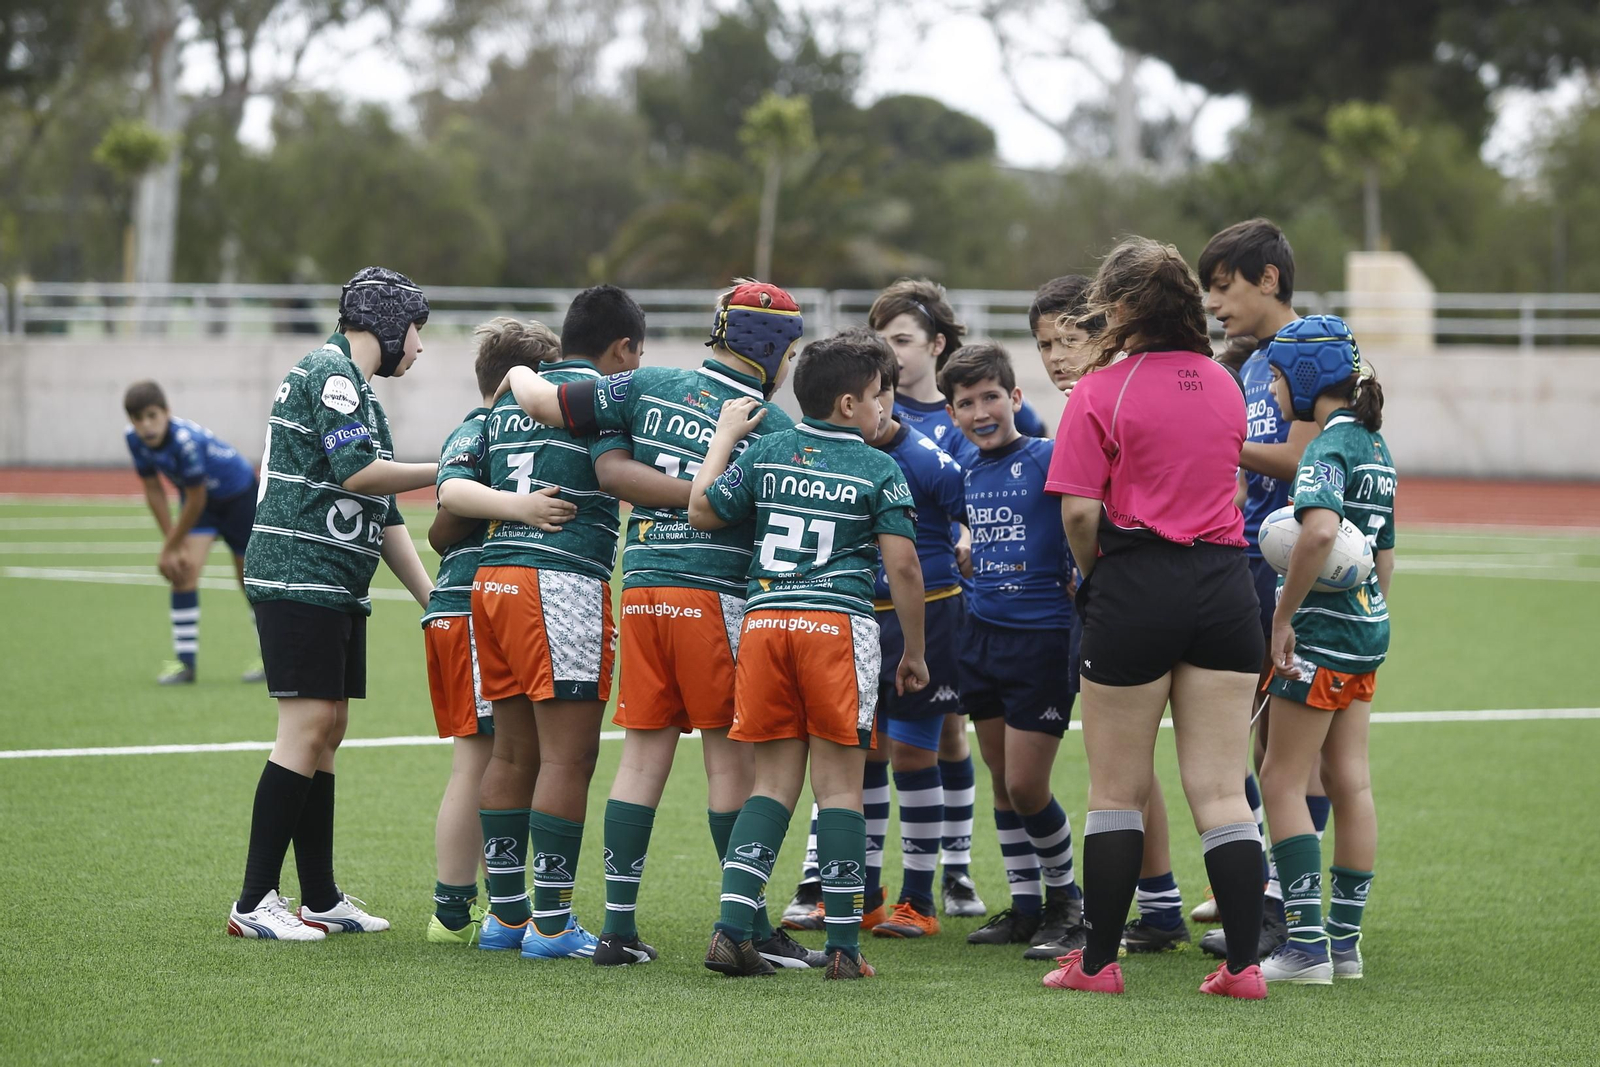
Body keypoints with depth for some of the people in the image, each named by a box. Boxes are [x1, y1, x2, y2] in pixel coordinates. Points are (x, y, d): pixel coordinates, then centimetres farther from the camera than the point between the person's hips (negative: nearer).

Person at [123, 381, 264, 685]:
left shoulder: (186, 440, -39)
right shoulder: (134, 438, -18)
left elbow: (196, 501, -30)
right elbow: (153, 490, -6)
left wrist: (170, 548, -21)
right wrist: (172, 543, -10)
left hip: (238, 495, -5)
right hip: (197, 496, 5)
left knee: (251, 578, 5)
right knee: (183, 570, -13)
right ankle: (185, 661, -10)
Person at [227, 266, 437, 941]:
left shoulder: (355, 386, 23)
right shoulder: (330, 373, -8)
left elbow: (382, 515, 23)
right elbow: (358, 474, -19)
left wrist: (433, 597, 18)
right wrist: (447, 471, -7)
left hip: (336, 590, 10)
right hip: (299, 576, -10)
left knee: (327, 732, 10)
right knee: (308, 727, -13)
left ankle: (321, 900, 13)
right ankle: (253, 904, -12)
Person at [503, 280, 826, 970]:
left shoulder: (651, 386, 6)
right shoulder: (776, 426, -3)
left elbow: (541, 403, 7)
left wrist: (520, 375, 27)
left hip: (641, 589, 5)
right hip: (716, 595, -5)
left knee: (643, 754, 8)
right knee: (732, 759, 1)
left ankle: (618, 927, 7)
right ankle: (750, 927, 4)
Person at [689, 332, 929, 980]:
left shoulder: (765, 453, 10)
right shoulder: (879, 471, 1)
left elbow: (702, 512, 17)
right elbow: (903, 568, -4)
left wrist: (723, 438, 28)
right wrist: (914, 653, 6)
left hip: (764, 619, 4)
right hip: (839, 624, -4)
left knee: (773, 782, 10)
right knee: (839, 786, 1)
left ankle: (732, 928, -2)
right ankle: (843, 946, 1)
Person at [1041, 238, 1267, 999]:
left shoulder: (1103, 390, -6)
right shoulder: (1224, 386, 10)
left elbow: (1080, 510, -11)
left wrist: (1091, 572, 6)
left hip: (1138, 589, -4)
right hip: (1224, 582, 4)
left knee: (1116, 792, 6)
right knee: (1222, 789, 4)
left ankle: (1099, 961, 11)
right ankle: (1243, 963, -1)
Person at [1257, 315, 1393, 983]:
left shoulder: (1328, 446, -16)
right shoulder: (1374, 446, 13)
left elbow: (1320, 530, -33)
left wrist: (1284, 614, -24)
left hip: (1323, 630, -9)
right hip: (1369, 629, 9)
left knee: (1282, 782, -2)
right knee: (1350, 784, 10)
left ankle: (1307, 946, -4)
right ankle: (1345, 941, 13)